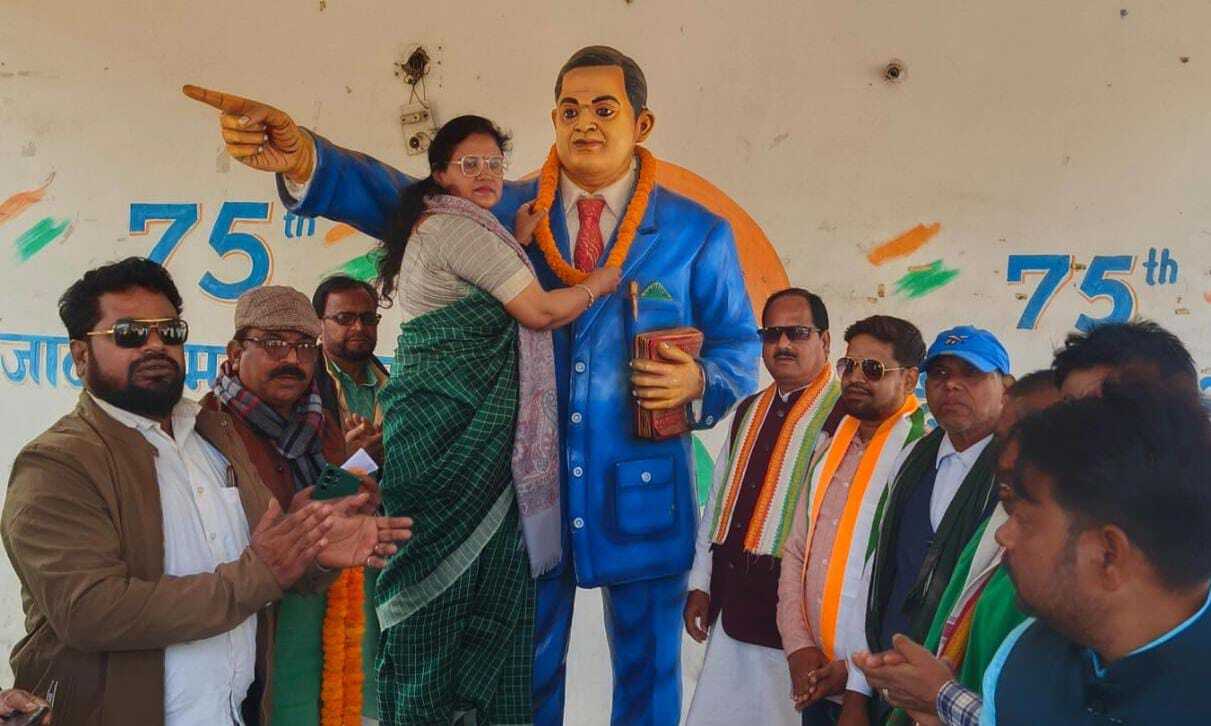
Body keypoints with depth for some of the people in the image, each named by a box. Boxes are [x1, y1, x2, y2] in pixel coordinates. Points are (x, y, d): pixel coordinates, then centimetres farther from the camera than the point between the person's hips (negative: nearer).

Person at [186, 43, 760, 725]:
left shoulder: (699, 233, -2)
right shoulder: (504, 213, 1)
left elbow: (741, 344, 5)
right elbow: (399, 199, -12)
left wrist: (699, 381, -17)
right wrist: (303, 157, -30)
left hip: (644, 500, -1)